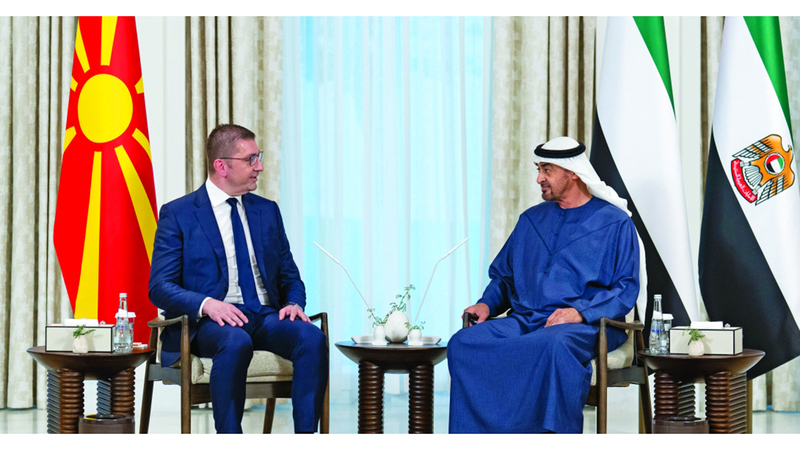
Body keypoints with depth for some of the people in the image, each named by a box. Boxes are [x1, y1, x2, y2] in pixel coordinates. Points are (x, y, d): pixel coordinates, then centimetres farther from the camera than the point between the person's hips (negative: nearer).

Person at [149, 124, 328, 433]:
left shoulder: (267, 211, 19)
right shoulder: (178, 214, 3)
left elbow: (289, 274, 21)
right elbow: (160, 287, -3)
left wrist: (295, 303, -3)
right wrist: (206, 303, -22)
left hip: (266, 316, 4)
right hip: (211, 322, -4)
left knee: (312, 337, -28)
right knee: (236, 342, -40)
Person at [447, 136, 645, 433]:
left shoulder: (614, 222, 6)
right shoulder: (531, 219, 23)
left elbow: (626, 289, -1)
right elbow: (503, 275, 27)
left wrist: (580, 311, -17)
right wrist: (488, 303, 4)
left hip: (584, 325, -5)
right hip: (524, 321, 5)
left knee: (555, 345, -42)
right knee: (463, 343, -24)